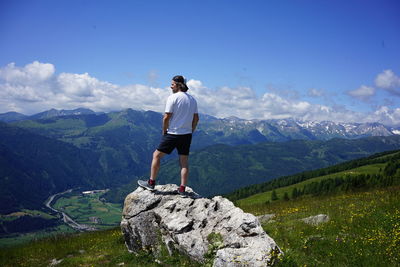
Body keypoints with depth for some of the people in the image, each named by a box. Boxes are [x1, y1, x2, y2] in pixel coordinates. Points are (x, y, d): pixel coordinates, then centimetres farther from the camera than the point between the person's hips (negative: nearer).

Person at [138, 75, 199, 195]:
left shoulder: (173, 97, -12)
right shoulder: (192, 99, 9)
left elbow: (166, 117, -15)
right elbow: (196, 119, 11)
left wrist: (164, 132, -1)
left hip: (173, 133, -6)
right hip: (187, 134, 6)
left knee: (156, 155, 9)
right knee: (184, 162, 9)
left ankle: (151, 183, 15)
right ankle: (182, 189, 9)